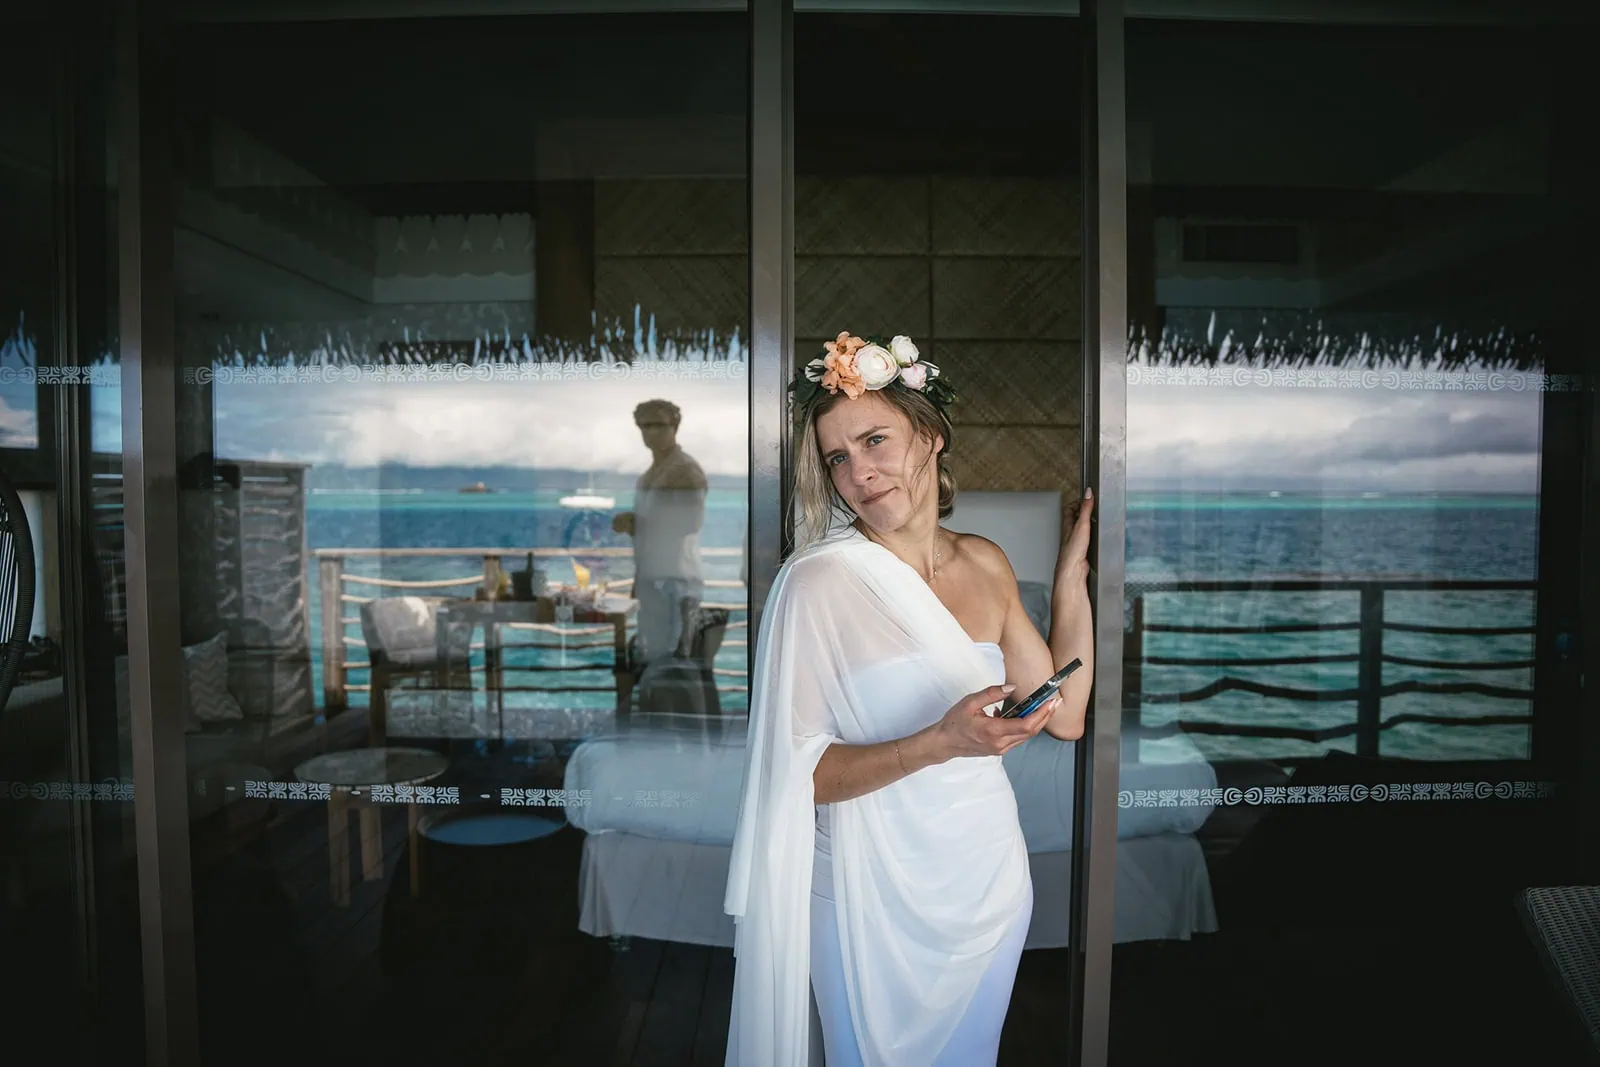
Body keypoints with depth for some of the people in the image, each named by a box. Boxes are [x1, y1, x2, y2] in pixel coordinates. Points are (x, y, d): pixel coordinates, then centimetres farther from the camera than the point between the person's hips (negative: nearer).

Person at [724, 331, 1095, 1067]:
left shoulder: (986, 564, -1)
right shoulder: (818, 582, -18)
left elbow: (1065, 717, 0)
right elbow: (800, 774, -19)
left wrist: (1072, 570, -1)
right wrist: (939, 743, -32)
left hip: (992, 874, 5)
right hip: (879, 894, -5)